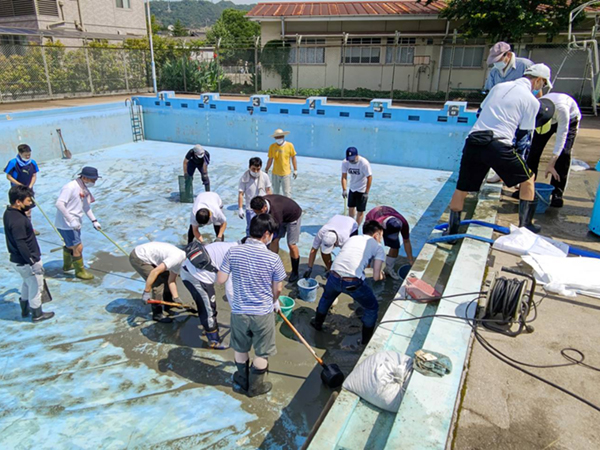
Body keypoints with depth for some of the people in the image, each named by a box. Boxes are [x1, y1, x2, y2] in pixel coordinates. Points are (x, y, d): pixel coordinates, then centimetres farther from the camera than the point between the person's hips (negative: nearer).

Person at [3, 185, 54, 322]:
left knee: (27, 283, 28)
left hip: (17, 259, 9)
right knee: (35, 286, 10)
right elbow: (21, 245, -28)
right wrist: (33, 263, -25)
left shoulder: (9, 213, 0)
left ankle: (25, 309, 45)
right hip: (26, 261, -9)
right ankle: (37, 314, 27)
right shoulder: (18, 220, -29)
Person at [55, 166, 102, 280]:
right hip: (66, 224, -10)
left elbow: (86, 206, 16)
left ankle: (67, 265, 50)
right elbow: (59, 204, -28)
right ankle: (80, 271, 15)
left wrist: (94, 220, 10)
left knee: (70, 245, 28)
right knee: (78, 247, -4)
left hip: (74, 224, 10)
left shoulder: (84, 189, 5)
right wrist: (71, 220, -30)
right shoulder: (70, 187, -22)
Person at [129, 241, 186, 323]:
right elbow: (155, 271, -30)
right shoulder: (177, 257, -26)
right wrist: (146, 292, -25)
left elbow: (171, 281, 4)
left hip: (145, 256, 10)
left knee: (166, 277, 12)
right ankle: (157, 314, 0)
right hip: (137, 258, -10)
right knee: (158, 283, -13)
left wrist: (176, 299, -4)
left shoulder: (179, 261, 3)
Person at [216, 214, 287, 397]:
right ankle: (255, 387, 34)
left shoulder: (232, 252, -13)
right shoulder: (273, 258, -18)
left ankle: (242, 382, 44)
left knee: (240, 349, 25)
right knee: (262, 353, 19)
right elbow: (278, 289, -6)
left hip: (239, 312, 3)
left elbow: (220, 280, -7)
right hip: (263, 313, -3)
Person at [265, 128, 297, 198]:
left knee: (287, 193, -4)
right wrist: (266, 170, 8)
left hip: (286, 173, -3)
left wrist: (295, 170, 1)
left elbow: (293, 158, 0)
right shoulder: (272, 146, -5)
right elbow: (270, 160, 3)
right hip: (275, 174, 3)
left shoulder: (289, 145, -8)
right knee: (276, 193, 16)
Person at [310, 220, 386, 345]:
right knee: (372, 308, 23)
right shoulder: (378, 247, 10)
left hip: (334, 277, 5)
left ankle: (318, 323, 57)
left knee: (327, 297, 38)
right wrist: (381, 276, 25)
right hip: (353, 283, -4)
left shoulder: (352, 238, 23)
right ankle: (366, 341, 36)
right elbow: (376, 277, 2)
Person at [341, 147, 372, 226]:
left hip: (362, 190, -5)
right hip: (352, 188, 5)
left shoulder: (364, 163, -26)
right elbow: (344, 177, -11)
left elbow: (369, 178, -22)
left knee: (360, 210, -2)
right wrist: (344, 190, -21)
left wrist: (366, 192, -22)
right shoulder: (345, 162, -14)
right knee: (350, 207, 18)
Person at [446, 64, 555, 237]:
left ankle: (451, 231, 15)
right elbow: (524, 132, 7)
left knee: (461, 189, 15)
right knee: (528, 179, 20)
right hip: (498, 145, -4)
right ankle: (525, 225, 25)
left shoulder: (499, 87, 19)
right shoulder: (532, 101, 5)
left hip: (472, 142, 4)